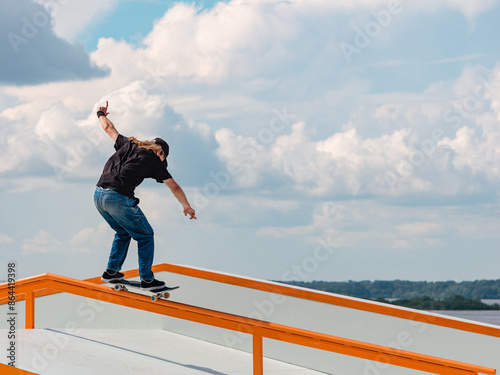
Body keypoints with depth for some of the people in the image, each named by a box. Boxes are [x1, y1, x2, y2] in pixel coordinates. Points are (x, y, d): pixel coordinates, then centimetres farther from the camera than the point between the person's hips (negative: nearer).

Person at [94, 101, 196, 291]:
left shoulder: (128, 145, 18)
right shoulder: (154, 161, 6)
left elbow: (109, 128, 33)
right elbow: (174, 187, 14)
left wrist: (101, 114, 54)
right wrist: (187, 206, 26)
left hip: (98, 196, 7)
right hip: (119, 198, -7)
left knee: (123, 232, 28)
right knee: (145, 236, 8)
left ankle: (111, 271, 29)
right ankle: (147, 280, 6)